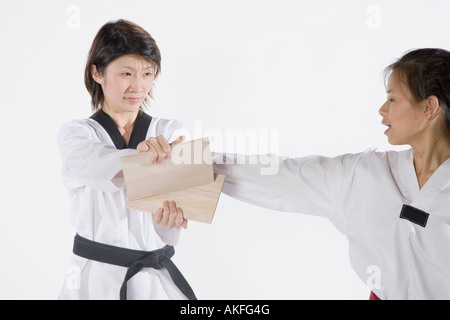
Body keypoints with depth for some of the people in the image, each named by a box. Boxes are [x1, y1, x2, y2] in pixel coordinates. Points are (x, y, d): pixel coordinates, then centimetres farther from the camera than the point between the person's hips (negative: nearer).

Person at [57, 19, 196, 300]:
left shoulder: (171, 132, 0)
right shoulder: (75, 133, 0)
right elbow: (92, 165, -25)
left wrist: (166, 215, -31)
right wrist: (140, 154, -45)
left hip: (157, 278, 1)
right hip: (95, 279, -1)